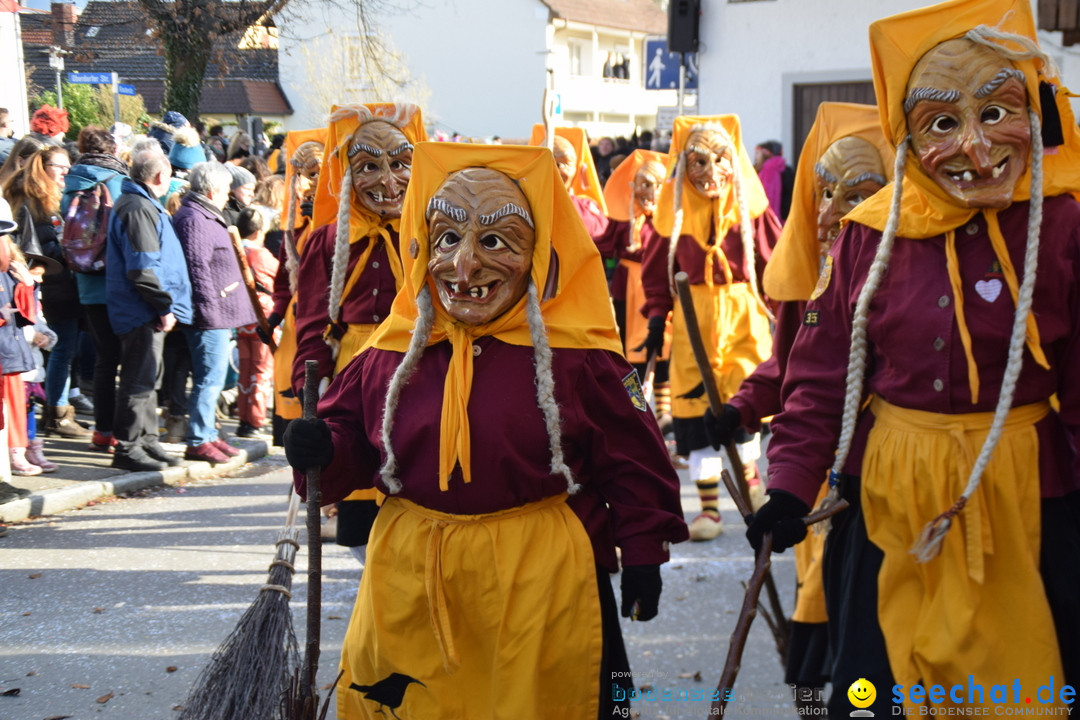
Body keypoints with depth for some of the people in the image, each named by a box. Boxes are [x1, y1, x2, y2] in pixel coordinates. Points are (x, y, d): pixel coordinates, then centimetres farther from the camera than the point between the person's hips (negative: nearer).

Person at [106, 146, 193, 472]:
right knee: (139, 380, -5)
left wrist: (163, 305, 18)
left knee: (146, 379, 17)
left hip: (147, 312, 11)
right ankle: (127, 448, 1)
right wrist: (164, 307, -17)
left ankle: (146, 441, 27)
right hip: (142, 312, -11)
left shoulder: (143, 205, 17)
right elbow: (142, 270, -24)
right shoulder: (138, 209, -17)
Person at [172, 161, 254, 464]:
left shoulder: (206, 216, 19)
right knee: (210, 378, -8)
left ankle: (208, 435, 24)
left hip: (217, 314, 11)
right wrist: (210, 308, -20)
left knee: (211, 378, 16)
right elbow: (197, 268, -21)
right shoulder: (193, 220, -16)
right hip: (209, 316, -11)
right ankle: (198, 441, -4)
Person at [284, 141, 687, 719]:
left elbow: (632, 458, -3)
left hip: (534, 579, -3)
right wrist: (322, 449, -10)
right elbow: (354, 437, 11)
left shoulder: (575, 355, -11)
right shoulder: (391, 354, -1)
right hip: (408, 576, 3)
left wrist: (643, 553, -1)